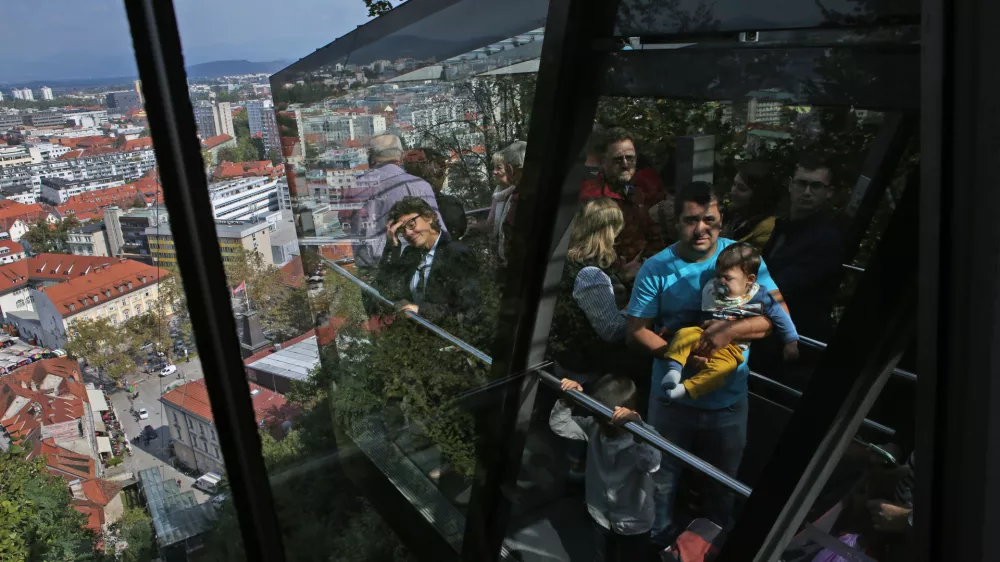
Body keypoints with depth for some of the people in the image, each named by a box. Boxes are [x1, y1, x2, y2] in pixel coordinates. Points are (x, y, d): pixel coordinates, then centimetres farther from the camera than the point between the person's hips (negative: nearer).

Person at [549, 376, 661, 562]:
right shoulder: (594, 427, -15)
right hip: (601, 517, 4)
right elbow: (560, 426, -8)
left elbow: (651, 464, -47)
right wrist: (565, 401, -26)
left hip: (633, 523, -4)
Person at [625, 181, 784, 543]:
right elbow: (635, 330, -11)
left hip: (729, 399, 1)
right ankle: (660, 543, 43)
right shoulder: (656, 268, -12)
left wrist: (731, 330, -29)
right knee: (663, 479, 18)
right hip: (673, 397, -1)